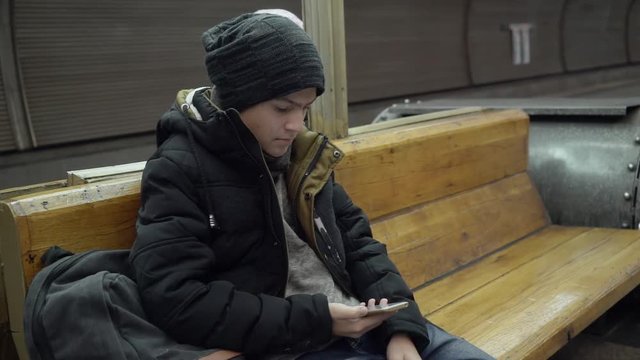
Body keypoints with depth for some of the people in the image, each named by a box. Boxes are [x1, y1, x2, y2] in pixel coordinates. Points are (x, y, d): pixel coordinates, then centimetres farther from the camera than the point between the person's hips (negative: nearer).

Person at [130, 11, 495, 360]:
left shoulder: (300, 153, 9)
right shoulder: (178, 172, -11)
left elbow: (355, 240, 11)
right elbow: (176, 300, -19)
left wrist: (401, 324, -6)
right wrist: (313, 320, -19)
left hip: (360, 320, 7)